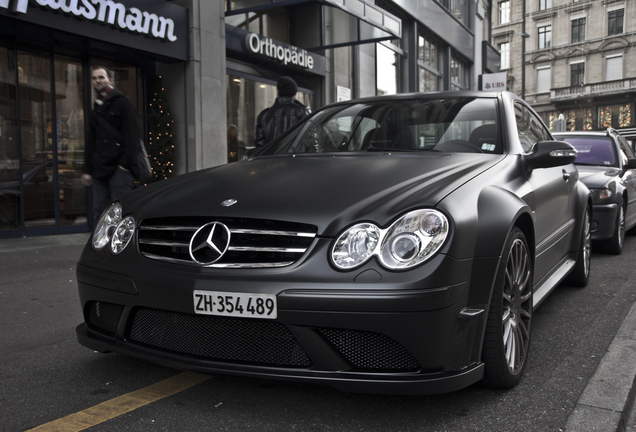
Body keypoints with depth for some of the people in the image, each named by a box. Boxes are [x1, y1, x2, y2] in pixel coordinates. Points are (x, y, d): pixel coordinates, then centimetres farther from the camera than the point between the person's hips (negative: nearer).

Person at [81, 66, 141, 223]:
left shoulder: (122, 103, 1)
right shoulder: (96, 109, 23)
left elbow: (132, 136, -8)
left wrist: (126, 164, -16)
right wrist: (87, 170, 18)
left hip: (119, 169, -7)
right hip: (100, 169, 7)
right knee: (98, 214, 6)